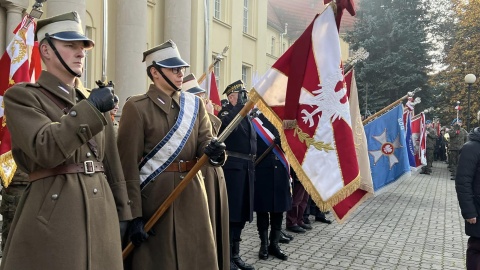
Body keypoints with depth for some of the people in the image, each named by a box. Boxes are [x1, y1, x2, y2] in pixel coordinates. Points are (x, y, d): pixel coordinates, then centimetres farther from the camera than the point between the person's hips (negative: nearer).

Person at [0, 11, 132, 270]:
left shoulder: (95, 101, 15)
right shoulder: (22, 96, -2)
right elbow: (46, 150, -20)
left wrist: (123, 215, 12)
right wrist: (89, 108, -16)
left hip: (102, 211, 6)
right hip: (52, 215, -5)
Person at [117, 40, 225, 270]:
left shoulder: (195, 104, 9)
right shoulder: (136, 107, -8)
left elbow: (204, 141, 2)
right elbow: (128, 165, -12)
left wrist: (213, 150, -24)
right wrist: (134, 215, -16)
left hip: (191, 195, 5)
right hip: (154, 198, -5)